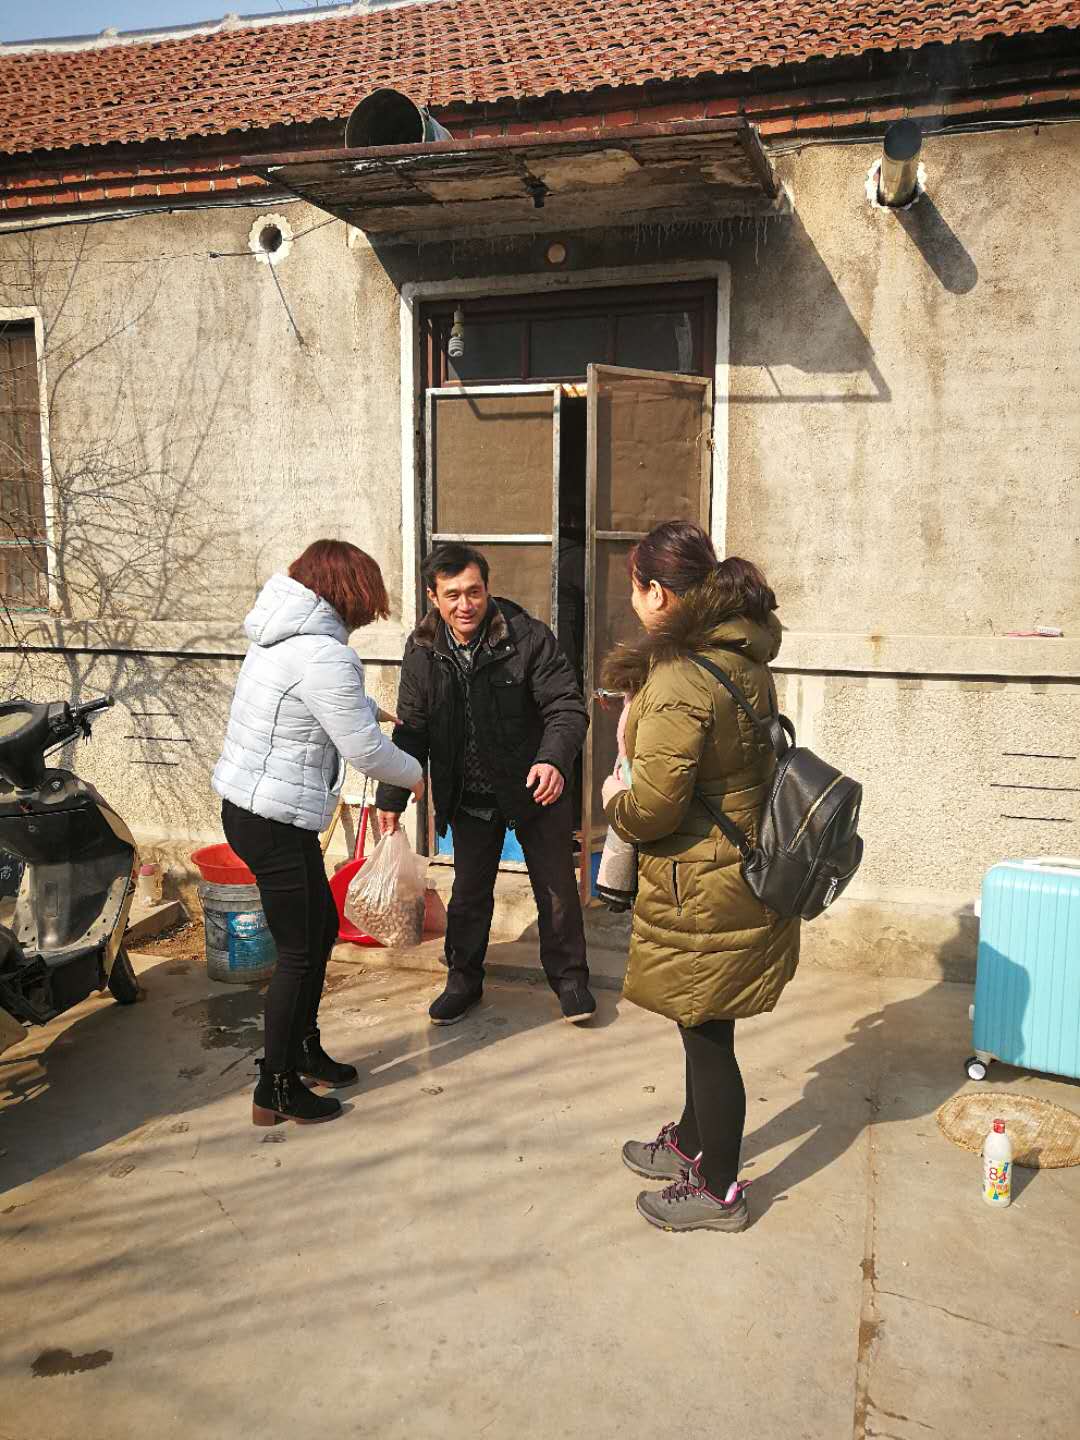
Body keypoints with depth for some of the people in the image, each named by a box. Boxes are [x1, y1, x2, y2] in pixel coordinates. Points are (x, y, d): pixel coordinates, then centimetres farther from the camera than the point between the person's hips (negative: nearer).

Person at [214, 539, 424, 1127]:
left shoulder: (283, 635, 10)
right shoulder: (323, 654, -22)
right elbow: (366, 751, -17)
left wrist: (370, 707, 43)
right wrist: (415, 774, 1)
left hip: (247, 805, 10)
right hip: (273, 820, -10)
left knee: (322, 929, 21)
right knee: (299, 952, 3)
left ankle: (304, 1049, 37)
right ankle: (277, 1090, 17)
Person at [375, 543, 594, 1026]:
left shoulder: (527, 637, -19)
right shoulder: (422, 650, -7)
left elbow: (566, 707, -20)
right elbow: (412, 729, 3)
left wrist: (554, 760, -39)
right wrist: (392, 797, 2)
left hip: (535, 788, -3)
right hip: (468, 796, 3)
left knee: (557, 888, 10)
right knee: (469, 892, 16)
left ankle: (569, 977, 30)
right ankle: (464, 979, 35)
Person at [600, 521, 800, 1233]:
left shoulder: (679, 682, -25)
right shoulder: (746, 660, 4)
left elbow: (652, 808, -25)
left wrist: (615, 796, -3)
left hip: (700, 892, -9)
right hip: (747, 872, 9)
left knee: (707, 1036, 8)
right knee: (705, 1026, 24)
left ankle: (719, 1191, 26)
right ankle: (691, 1142, 44)